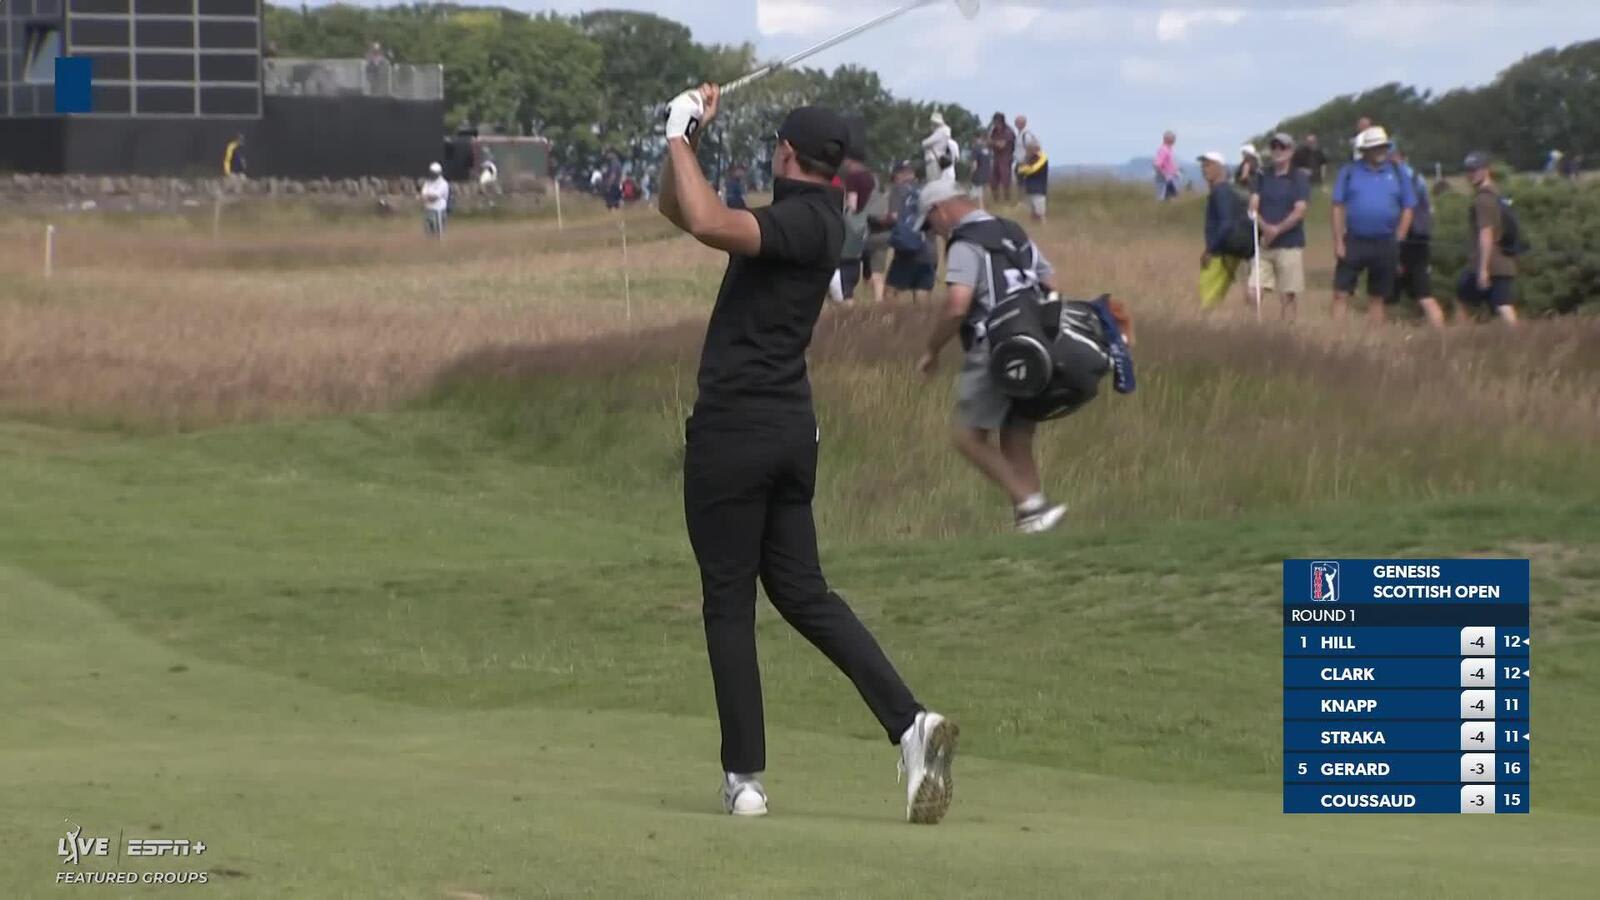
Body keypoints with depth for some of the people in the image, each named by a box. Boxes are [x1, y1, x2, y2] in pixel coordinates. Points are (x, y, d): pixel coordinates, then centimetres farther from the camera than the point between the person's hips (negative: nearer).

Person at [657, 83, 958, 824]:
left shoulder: (803, 221, -12)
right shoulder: (809, 219, 16)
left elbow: (707, 224, -33)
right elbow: (679, 211, 23)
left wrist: (680, 136, -21)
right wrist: (687, 140, 9)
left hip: (735, 424, -9)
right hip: (791, 426, 9)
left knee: (728, 601, -1)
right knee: (801, 590, 10)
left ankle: (744, 777, 1)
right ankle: (909, 722, -6)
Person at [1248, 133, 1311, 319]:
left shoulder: (1300, 178, -1)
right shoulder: (1263, 177, 10)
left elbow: (1299, 212, -9)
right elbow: (1253, 208, 2)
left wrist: (1276, 230, -17)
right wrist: (1265, 227, -17)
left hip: (1290, 246, -3)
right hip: (1263, 245, 3)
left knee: (1288, 296, 0)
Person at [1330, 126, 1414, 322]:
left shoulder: (1396, 173, 5)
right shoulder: (1349, 172, 1)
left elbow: (1408, 209, 8)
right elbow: (1338, 208, 1)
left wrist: (1397, 241, 2)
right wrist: (1338, 242, -5)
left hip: (1385, 245, 1)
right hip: (1354, 242, -1)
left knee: (1377, 298, 9)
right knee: (1341, 294, -5)